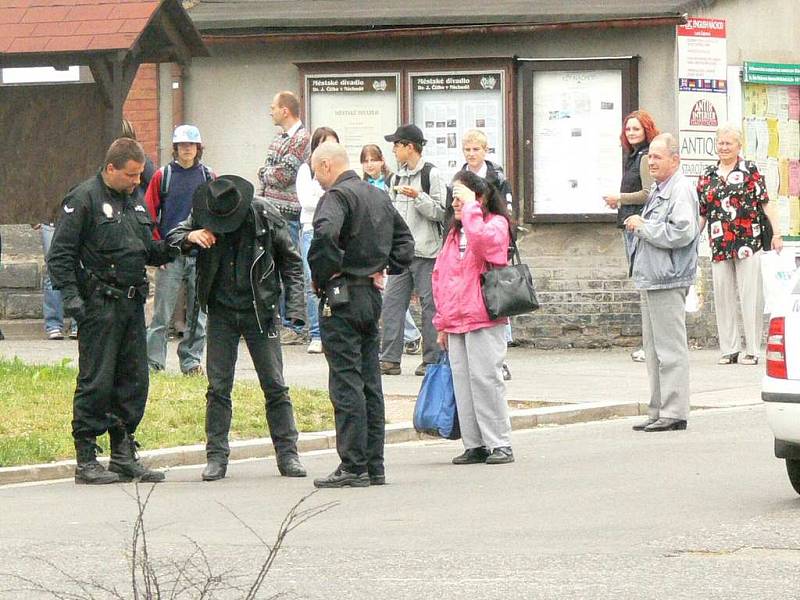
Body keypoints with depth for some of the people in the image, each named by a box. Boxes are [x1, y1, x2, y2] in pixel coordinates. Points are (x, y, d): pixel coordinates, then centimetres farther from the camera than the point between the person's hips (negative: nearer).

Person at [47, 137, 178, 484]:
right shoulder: (84, 199, -7)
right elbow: (60, 255, -10)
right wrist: (70, 296, -19)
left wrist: (169, 248, 2)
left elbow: (147, 250, 23)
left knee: (134, 381, 8)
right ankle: (86, 461, -2)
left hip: (132, 302, 8)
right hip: (99, 304, -8)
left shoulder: (135, 201, 16)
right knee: (97, 382, -7)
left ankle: (124, 456, 16)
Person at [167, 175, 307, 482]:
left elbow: (290, 261, 1)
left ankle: (287, 454, 7)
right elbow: (170, 239, 1)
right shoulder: (202, 217, -4)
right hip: (221, 314, 1)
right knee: (218, 387, 0)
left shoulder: (266, 216, -8)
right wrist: (190, 238, -22)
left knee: (275, 386, 0)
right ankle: (216, 456, 7)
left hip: (259, 311, -1)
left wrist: (294, 306, -5)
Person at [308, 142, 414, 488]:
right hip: (372, 296, 8)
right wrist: (384, 270, 14)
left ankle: (353, 468, -8)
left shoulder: (338, 195, -12)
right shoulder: (378, 196, 15)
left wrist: (321, 274, -18)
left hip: (343, 295, -8)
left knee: (346, 382, -7)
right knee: (370, 383, 11)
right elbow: (404, 240, 23)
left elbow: (325, 232, -31)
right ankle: (374, 465, 13)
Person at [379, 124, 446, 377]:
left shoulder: (432, 175, -5)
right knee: (392, 303, 1)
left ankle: (432, 360, 3)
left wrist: (418, 197, -20)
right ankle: (390, 359, 3)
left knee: (430, 305, -2)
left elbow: (441, 212, -9)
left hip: (426, 251, -7)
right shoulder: (398, 177, 16)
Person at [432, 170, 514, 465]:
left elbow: (481, 239, -28)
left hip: (484, 319, -7)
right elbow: (440, 276, 23)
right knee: (463, 383, 4)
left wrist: (471, 206, -16)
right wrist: (442, 321, 19)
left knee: (485, 379, -9)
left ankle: (499, 444, -4)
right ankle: (474, 445, 8)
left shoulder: (496, 224, -2)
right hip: (455, 322, 7)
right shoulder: (454, 232, 20)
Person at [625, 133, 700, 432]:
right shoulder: (658, 189, 19)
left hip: (669, 280, -11)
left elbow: (681, 233, -24)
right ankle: (659, 411, 19)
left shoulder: (681, 190, -12)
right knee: (654, 349, 13)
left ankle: (674, 412, -6)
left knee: (670, 348, -8)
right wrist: (638, 226, 11)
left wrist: (643, 226, -16)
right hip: (650, 279, 11)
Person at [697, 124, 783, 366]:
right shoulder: (707, 176, 13)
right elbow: (701, 214, 17)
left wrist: (776, 233, -8)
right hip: (719, 244, 4)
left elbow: (766, 203, 0)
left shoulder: (750, 170, 3)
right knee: (723, 296, 5)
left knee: (750, 295, -3)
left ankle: (753, 349, 1)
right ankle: (729, 348, 12)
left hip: (748, 243, -4)